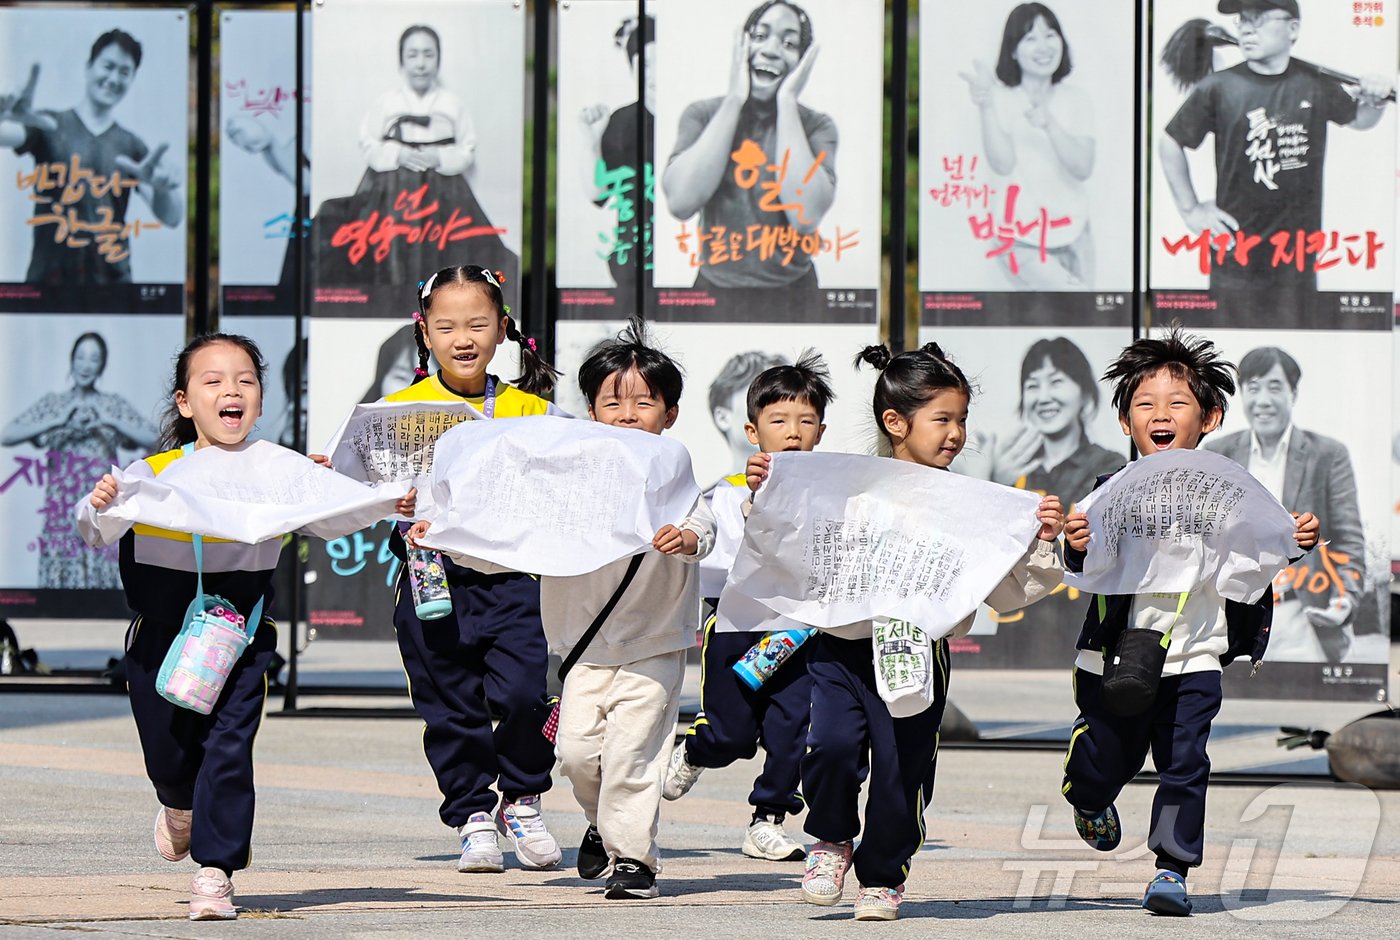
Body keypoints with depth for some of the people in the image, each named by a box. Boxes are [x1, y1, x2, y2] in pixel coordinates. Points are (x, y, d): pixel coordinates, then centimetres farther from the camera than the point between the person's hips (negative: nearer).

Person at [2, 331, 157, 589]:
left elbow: (154, 440, -4)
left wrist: (110, 421, -12)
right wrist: (57, 421, -12)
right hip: (62, 512, 0)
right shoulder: (53, 403, 7)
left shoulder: (114, 405, 7)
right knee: (60, 583, -5)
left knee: (102, 582, -6)